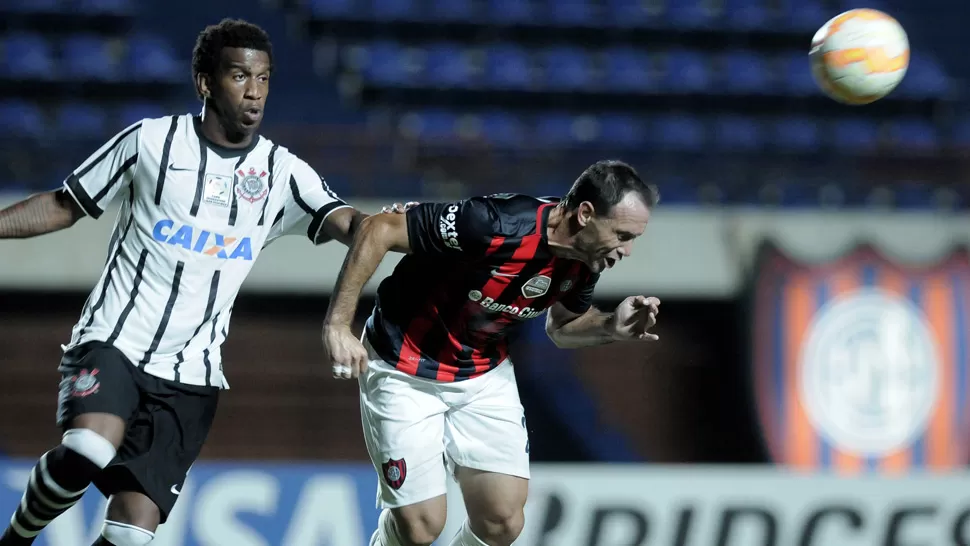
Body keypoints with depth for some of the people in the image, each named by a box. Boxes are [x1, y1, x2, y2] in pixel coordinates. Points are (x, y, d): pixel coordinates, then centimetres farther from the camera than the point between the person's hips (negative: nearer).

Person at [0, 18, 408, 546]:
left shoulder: (282, 172, 5)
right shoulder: (151, 141, 1)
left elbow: (347, 224, -11)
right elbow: (63, 207, 11)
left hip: (188, 376, 2)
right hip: (112, 343, -2)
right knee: (89, 449, -32)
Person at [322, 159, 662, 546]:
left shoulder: (585, 261, -12)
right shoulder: (495, 224, -34)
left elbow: (562, 328, 8)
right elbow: (378, 230, -27)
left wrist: (612, 326, -14)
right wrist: (337, 324, -28)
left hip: (486, 373, 6)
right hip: (406, 372, -6)